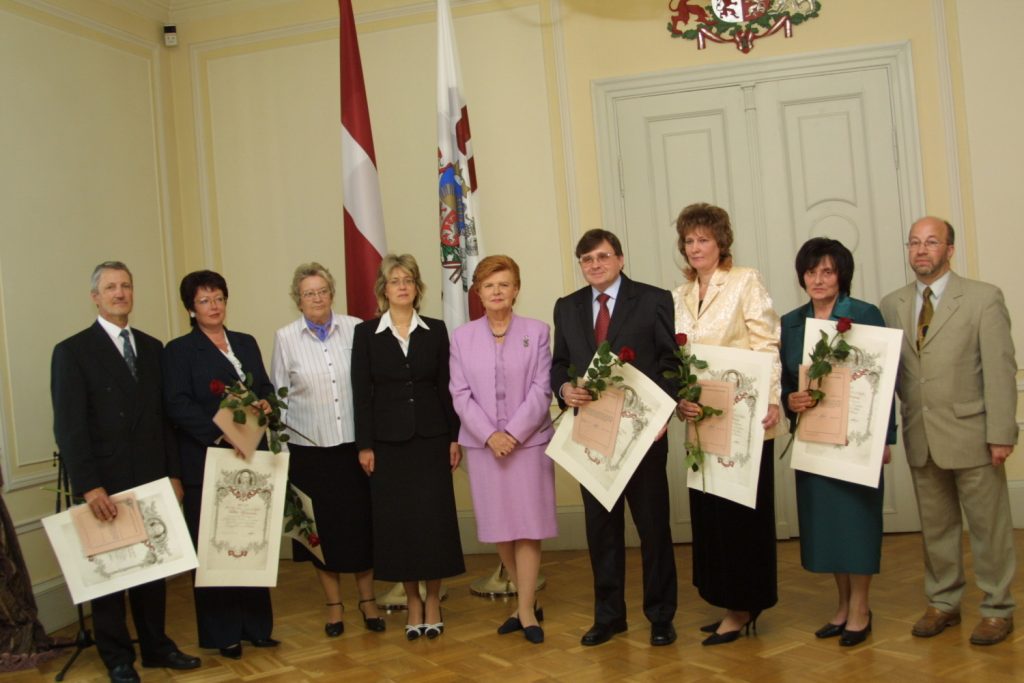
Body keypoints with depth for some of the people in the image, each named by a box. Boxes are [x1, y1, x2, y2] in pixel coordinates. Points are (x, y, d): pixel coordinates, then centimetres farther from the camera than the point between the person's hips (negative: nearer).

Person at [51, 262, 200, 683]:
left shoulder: (151, 347, 11)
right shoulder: (72, 351, -5)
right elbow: (69, 426, -10)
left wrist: (173, 473, 8)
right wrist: (89, 487, -16)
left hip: (151, 479, 4)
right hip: (106, 485, -4)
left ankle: (156, 646, 26)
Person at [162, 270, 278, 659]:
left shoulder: (246, 344, 17)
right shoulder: (179, 351, 0)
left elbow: (266, 388, 17)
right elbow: (178, 405, -11)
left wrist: (265, 405, -7)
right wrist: (221, 434, -21)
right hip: (207, 463, -5)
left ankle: (256, 626, 20)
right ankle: (222, 634, 12)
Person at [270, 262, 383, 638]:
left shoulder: (355, 329, -3)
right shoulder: (285, 338, 1)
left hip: (354, 444, 0)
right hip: (310, 448, 1)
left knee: (361, 522, 7)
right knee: (323, 526, 8)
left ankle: (367, 599, 24)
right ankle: (333, 604, 24)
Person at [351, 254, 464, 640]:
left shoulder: (436, 331, 5)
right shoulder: (366, 333, 2)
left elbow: (446, 386, 5)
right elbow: (361, 392, 0)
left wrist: (454, 437, 1)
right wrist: (364, 445, -4)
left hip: (431, 437, 1)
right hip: (388, 440, 0)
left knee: (434, 517, 0)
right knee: (397, 520, 3)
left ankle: (433, 599, 16)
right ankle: (413, 602, 17)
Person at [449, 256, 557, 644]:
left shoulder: (537, 332, 2)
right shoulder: (462, 337, 6)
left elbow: (541, 390, -4)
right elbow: (460, 394, 0)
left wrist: (514, 433, -14)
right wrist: (489, 435, -12)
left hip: (529, 441, -2)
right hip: (484, 444, 2)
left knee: (528, 526, -1)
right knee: (499, 527, 8)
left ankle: (526, 611, 9)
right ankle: (528, 602, 23)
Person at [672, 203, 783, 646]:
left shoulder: (746, 281, -3)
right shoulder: (680, 296, 13)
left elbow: (767, 344, -10)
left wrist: (771, 401, -19)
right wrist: (679, 400, -4)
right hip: (702, 419, 6)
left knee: (743, 510, 1)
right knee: (708, 510, 8)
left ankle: (743, 606, 14)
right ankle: (736, 604, 21)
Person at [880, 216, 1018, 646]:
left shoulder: (984, 298, -3)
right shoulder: (892, 305, 8)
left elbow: (1000, 369, -7)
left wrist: (1001, 433, -12)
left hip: (970, 434, -3)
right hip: (920, 437, 4)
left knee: (988, 525, 6)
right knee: (935, 526, 14)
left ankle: (997, 610, 20)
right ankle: (943, 603, 27)